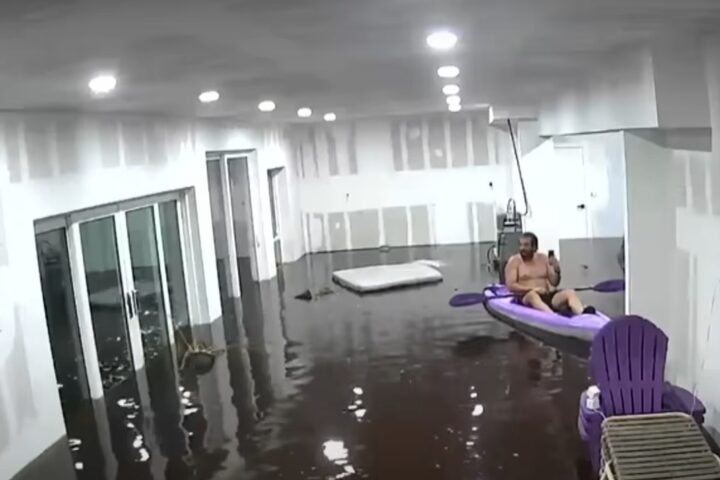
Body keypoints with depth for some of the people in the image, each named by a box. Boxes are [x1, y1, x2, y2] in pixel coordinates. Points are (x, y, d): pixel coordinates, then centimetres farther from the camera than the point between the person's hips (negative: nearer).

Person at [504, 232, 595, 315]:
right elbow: (510, 285, -9)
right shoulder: (514, 261, 2)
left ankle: (582, 314, -54)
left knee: (570, 292, -23)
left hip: (546, 296, 4)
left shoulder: (543, 258, 14)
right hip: (525, 297, -4)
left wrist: (557, 271, -11)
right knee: (532, 295, -39)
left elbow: (554, 283, 11)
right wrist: (533, 289, -19)